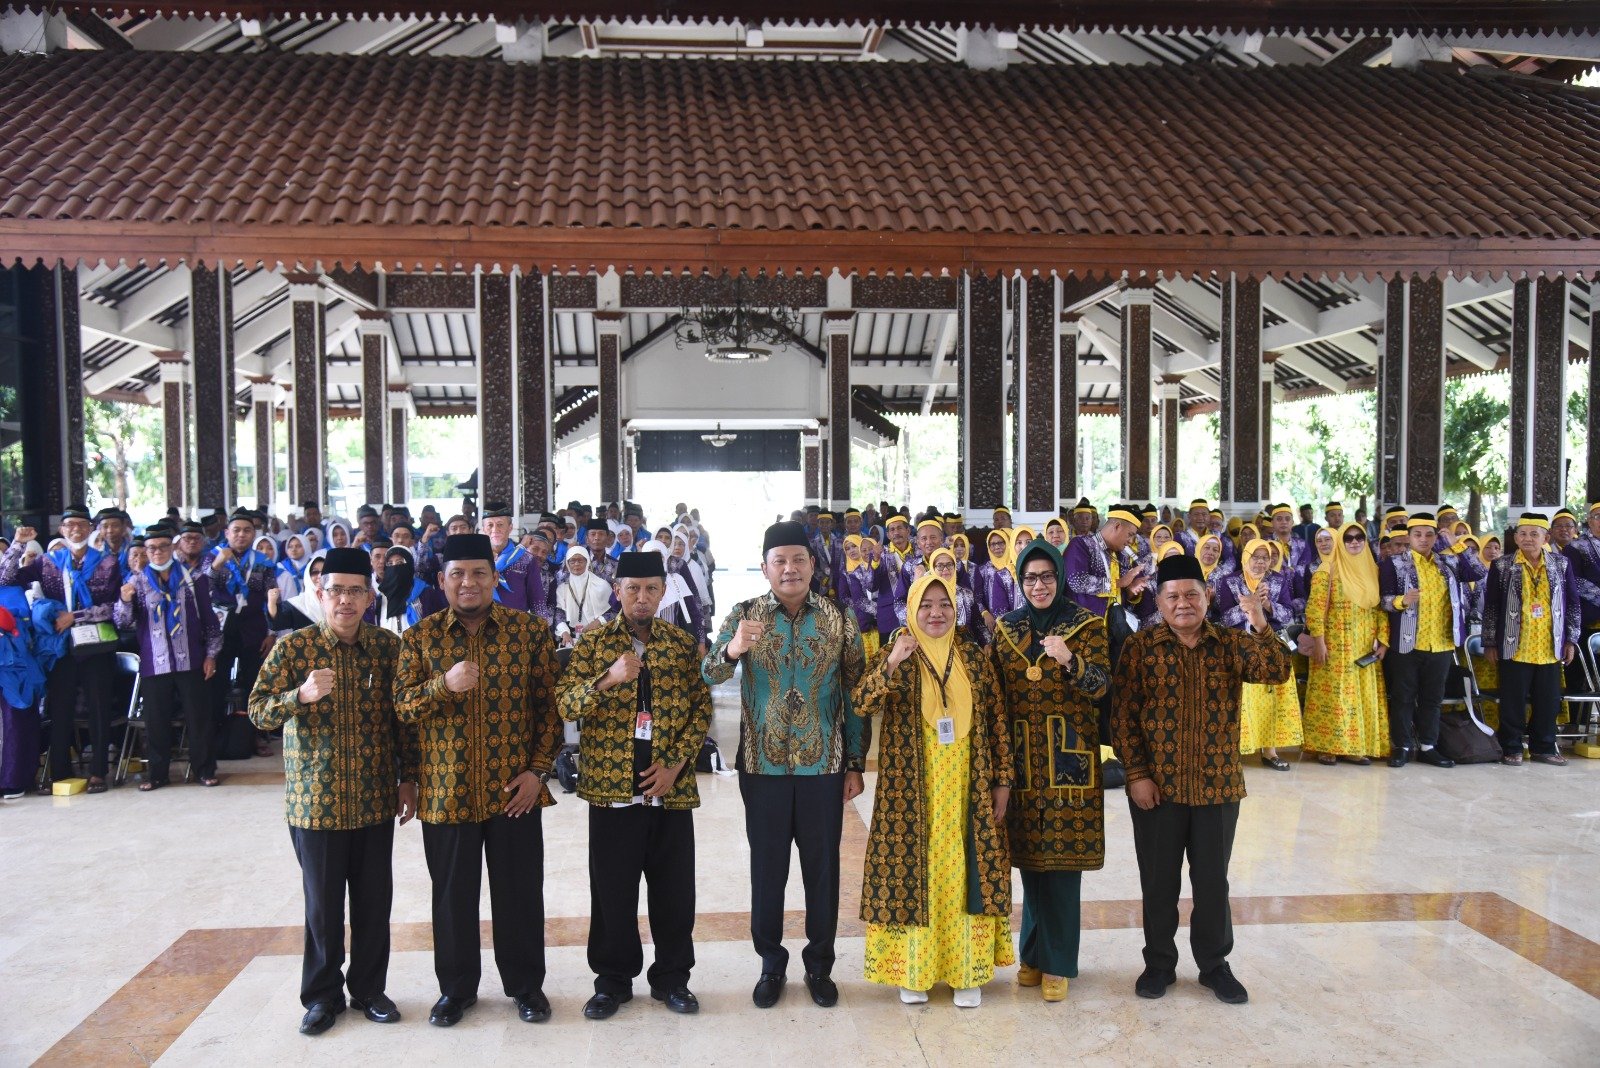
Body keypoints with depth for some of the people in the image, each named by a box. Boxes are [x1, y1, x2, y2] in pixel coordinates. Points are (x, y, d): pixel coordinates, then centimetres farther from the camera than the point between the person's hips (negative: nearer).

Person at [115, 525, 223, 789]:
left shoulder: (193, 579, 5)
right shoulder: (137, 582, 8)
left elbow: (209, 619, 7)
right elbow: (123, 622, 1)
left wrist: (211, 655, 2)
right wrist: (125, 601, -20)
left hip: (190, 662, -1)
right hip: (154, 665, 1)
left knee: (199, 717, 2)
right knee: (156, 721, 5)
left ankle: (205, 769, 11)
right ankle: (157, 772, 16)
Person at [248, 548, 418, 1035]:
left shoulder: (387, 645, 0)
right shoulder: (293, 646, -5)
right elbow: (258, 712, -10)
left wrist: (407, 778, 6)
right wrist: (302, 694, -29)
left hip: (376, 799, 2)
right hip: (316, 798, -2)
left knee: (375, 900, 10)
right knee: (323, 902, 10)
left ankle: (369, 987, 29)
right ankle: (322, 994, 28)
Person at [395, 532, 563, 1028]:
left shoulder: (531, 630, -1)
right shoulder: (420, 637, 2)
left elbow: (549, 704, 1)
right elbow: (402, 705, -4)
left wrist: (539, 769, -6)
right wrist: (445, 684, -23)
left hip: (514, 788, -1)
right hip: (445, 790, 1)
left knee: (520, 890, 9)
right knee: (453, 893, 13)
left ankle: (526, 984, 28)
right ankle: (456, 988, 32)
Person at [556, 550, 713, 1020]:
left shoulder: (684, 644, 4)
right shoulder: (593, 642, 1)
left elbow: (702, 706, 4)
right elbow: (564, 703, -7)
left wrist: (677, 762, -7)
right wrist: (608, 679, -24)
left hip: (671, 788, 1)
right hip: (610, 787, -1)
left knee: (675, 889, 8)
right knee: (612, 890, 9)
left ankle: (672, 977, 27)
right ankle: (613, 979, 27)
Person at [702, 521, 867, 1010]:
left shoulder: (839, 619, 0)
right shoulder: (744, 615, -2)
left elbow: (855, 694, 3)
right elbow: (710, 673, -16)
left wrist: (856, 764, 2)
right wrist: (732, 649, -38)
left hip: (824, 766, 1)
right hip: (763, 766, 0)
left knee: (822, 867, 10)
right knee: (767, 867, 10)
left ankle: (820, 965, 28)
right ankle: (771, 964, 28)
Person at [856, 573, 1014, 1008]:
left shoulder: (974, 658, 5)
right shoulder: (897, 657, -1)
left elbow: (997, 722, 7)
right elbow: (862, 705, -16)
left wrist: (1003, 780, 3)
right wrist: (892, 663, -30)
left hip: (967, 789, 2)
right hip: (912, 790, -2)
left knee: (966, 871, 5)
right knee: (914, 869, 3)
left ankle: (967, 970, 19)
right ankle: (913, 969, 18)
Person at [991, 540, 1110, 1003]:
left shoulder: (1087, 625, -2)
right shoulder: (1006, 628, 7)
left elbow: (1100, 686, -10)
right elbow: (995, 694, 11)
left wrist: (1069, 660, -29)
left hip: (1070, 759, -3)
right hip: (1022, 758, 3)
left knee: (1064, 859, 0)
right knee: (1029, 858, 9)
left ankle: (1058, 962, 13)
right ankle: (1034, 953, 24)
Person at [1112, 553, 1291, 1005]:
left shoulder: (1230, 643, 1)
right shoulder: (1140, 647, -4)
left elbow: (1276, 671, -15)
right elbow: (1122, 714, -5)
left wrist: (1259, 623, -29)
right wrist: (1137, 774, -9)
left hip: (1218, 785, 1)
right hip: (1156, 786, -1)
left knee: (1212, 880, 12)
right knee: (1159, 880, 11)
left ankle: (1215, 964, 31)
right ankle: (1159, 963, 28)